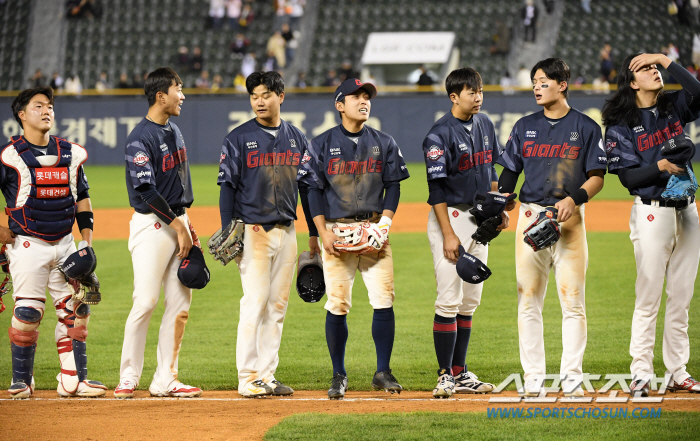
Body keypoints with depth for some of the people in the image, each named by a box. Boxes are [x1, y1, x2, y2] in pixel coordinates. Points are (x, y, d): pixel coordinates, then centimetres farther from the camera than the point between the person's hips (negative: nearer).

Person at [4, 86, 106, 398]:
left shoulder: (70, 153, 10)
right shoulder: (10, 155, -7)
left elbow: (82, 197, 18)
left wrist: (87, 241, 11)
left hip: (65, 244, 5)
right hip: (27, 245, -5)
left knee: (75, 309, 2)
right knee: (27, 312, -8)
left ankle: (73, 380, 7)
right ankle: (21, 381, 3)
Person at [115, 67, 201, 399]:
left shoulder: (174, 131, 15)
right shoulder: (141, 138, -13)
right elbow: (146, 190, -19)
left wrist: (187, 225, 16)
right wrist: (178, 225, -16)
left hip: (178, 223, 8)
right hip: (151, 225, -8)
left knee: (180, 304, 5)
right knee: (145, 301, -9)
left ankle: (165, 380, 8)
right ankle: (128, 378, -1)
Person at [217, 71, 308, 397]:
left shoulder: (297, 139, 11)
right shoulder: (239, 138, -2)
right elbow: (227, 187, -3)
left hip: (287, 232, 5)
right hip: (253, 232, -5)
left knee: (277, 306, 6)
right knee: (255, 304, -9)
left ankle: (267, 375, 11)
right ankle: (248, 379, -6)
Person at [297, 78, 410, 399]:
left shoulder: (384, 143, 10)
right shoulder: (322, 144, 4)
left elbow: (393, 187, 10)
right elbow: (313, 190, 2)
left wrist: (384, 224, -5)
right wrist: (323, 232, -9)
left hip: (374, 230, 2)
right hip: (337, 231, -2)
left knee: (384, 300, -8)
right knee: (337, 305, -3)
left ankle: (383, 372, 1)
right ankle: (339, 375, 8)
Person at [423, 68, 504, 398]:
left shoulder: (484, 124, 9)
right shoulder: (440, 134, -15)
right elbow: (436, 187, -17)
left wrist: (498, 207, 13)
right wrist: (448, 234, -21)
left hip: (480, 217, 8)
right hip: (451, 215, -8)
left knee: (470, 302, 9)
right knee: (449, 301, -10)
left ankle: (461, 373, 15)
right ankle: (445, 375, -6)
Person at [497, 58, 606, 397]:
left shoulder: (585, 127, 4)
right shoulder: (525, 127, 13)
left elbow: (597, 176, 2)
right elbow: (508, 173, 15)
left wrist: (574, 198, -15)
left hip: (569, 217, -3)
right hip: (531, 214, 3)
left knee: (573, 299, -4)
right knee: (528, 301, 0)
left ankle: (572, 378, 0)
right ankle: (533, 378, 4)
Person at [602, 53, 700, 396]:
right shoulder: (620, 125, -4)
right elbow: (627, 176, -9)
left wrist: (665, 60, -8)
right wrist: (661, 166, -24)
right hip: (652, 212, -5)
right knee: (648, 297, -4)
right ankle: (641, 374, 0)